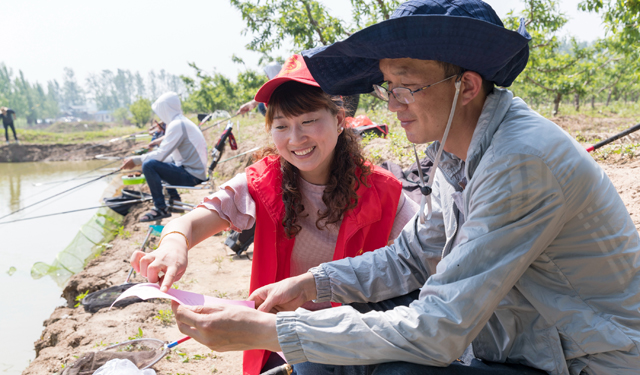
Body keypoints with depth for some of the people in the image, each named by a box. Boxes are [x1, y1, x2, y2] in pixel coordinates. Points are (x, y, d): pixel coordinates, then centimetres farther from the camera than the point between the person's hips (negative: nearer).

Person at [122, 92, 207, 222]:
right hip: (197, 171, 11)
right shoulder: (184, 122, 15)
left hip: (191, 176, -11)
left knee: (149, 165, -21)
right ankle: (174, 200, 27)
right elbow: (168, 155, 18)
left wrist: (136, 160, -9)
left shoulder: (177, 125, -16)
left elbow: (160, 155, -20)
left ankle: (160, 209, -12)